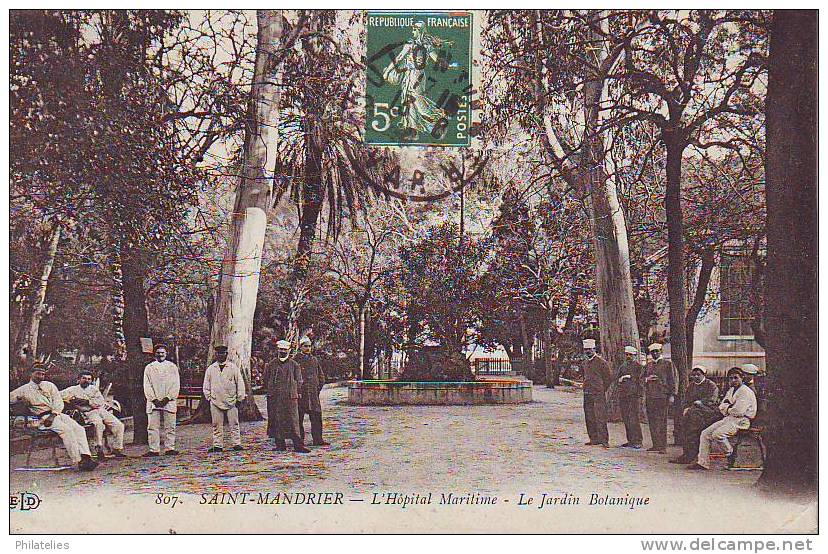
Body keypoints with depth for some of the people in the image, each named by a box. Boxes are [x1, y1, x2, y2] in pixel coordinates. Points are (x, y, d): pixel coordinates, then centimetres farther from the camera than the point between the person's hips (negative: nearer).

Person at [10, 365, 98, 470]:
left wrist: (53, 415, -8)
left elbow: (58, 402, 10)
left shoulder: (49, 385, 19)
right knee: (66, 429, -30)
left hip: (57, 413, 5)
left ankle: (86, 457, -33)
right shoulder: (24, 390, 12)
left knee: (79, 429, -20)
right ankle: (78, 461, -34)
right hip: (43, 417, -5)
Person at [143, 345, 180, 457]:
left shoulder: (172, 367, 10)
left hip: (169, 402, 0)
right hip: (153, 403, 0)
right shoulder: (149, 367, 11)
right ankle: (154, 450, -1)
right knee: (152, 427, -3)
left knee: (170, 427, -1)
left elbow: (176, 385, 3)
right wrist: (154, 399, -8)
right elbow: (147, 385, 4)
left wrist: (167, 398, -8)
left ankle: (169, 448, 4)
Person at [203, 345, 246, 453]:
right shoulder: (210, 369, 10)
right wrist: (209, 397, 7)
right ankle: (217, 445, 7)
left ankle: (237, 443, 4)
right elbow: (206, 385, 16)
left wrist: (239, 398, 1)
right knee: (217, 425, 2)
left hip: (231, 401, -1)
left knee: (234, 424, -1)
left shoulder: (233, 367, 5)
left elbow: (240, 383, 6)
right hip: (215, 401, 1)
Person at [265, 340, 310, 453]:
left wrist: (295, 392, 4)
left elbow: (298, 381, 11)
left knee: (293, 421, -6)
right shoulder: (271, 364, 10)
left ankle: (298, 445, -7)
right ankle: (280, 444, 11)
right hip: (275, 398, 2)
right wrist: (270, 391, 9)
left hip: (290, 397, -2)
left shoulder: (294, 365, 7)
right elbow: (266, 379, 16)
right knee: (277, 421, 3)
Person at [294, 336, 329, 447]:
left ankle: (318, 439, 2)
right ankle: (299, 439, 11)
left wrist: (319, 388, 11)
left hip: (313, 393, 4)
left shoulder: (315, 360, 14)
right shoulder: (296, 360, -1)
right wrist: (296, 391, -7)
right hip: (300, 393, -4)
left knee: (316, 416, 0)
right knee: (299, 417, 2)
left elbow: (321, 376, 21)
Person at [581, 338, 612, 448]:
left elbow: (609, 377, -4)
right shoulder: (586, 363, 16)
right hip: (587, 394, 8)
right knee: (589, 418, 8)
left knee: (600, 418, -10)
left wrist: (602, 389, -1)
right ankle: (594, 439, 14)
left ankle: (604, 440, -7)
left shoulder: (601, 362, -7)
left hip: (598, 394, -8)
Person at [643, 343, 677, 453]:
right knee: (652, 421, 6)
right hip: (650, 397, 6)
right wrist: (648, 379, 2)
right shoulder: (648, 365, 17)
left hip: (663, 396, -6)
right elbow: (644, 377, 27)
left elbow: (674, 380, -1)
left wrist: (672, 395, -8)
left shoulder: (668, 364, 2)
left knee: (662, 421, -7)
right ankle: (655, 444, 14)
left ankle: (663, 446, -4)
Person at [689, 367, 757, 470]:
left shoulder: (745, 391, -11)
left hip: (741, 421, -9)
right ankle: (703, 462, -6)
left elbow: (738, 411, -21)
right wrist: (729, 407, -5)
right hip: (728, 419, 9)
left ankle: (731, 454, -7)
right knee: (705, 433, -3)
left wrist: (727, 409, -2)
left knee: (717, 434, -30)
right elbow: (721, 407, 17)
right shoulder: (731, 390, 19)